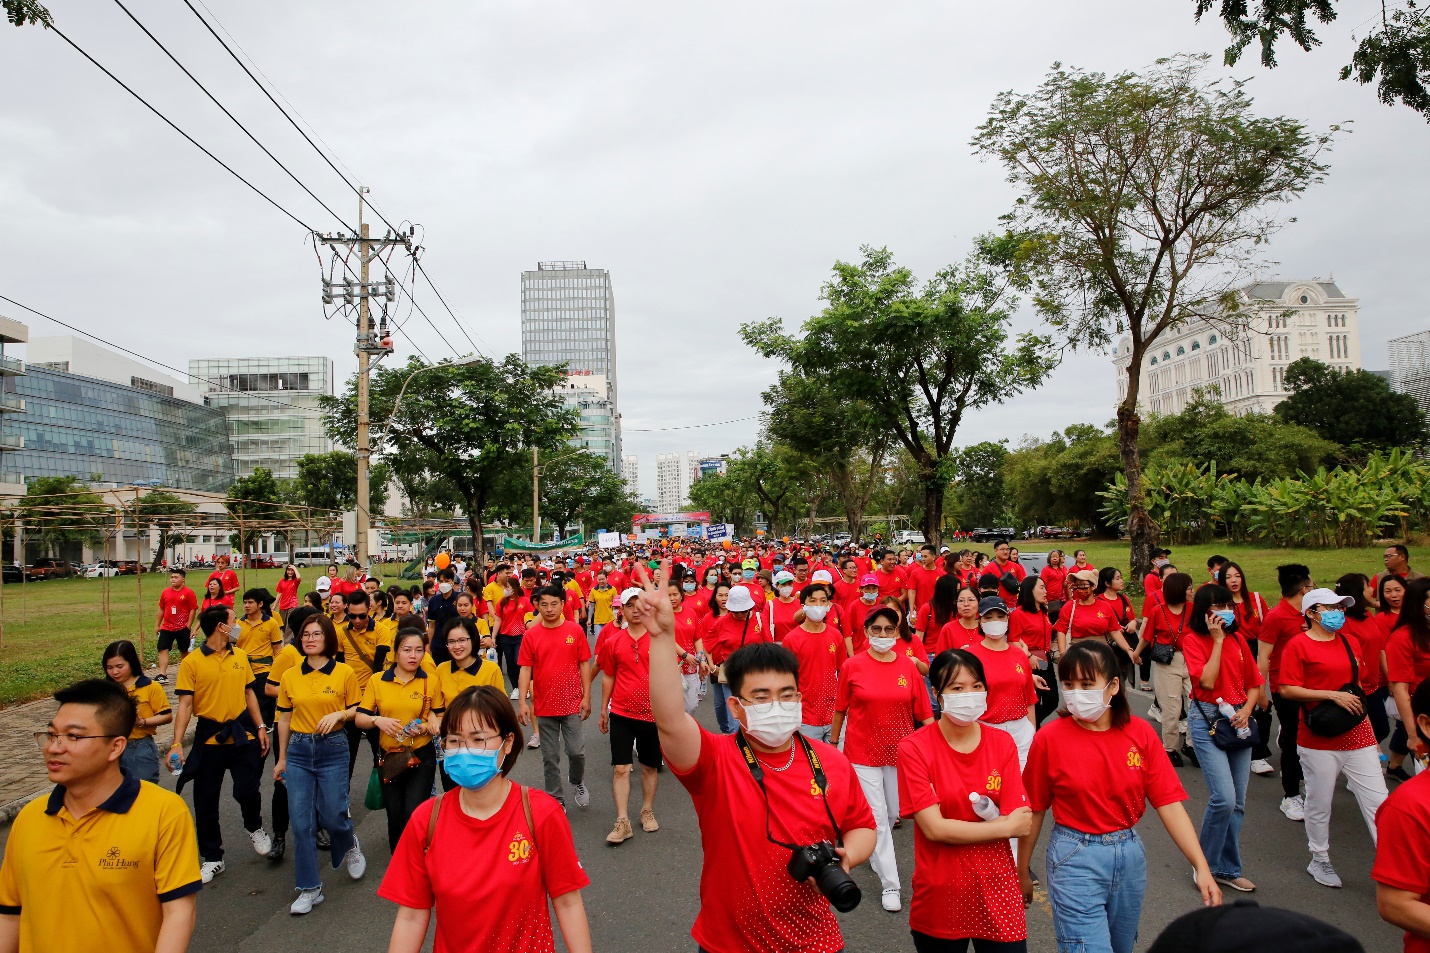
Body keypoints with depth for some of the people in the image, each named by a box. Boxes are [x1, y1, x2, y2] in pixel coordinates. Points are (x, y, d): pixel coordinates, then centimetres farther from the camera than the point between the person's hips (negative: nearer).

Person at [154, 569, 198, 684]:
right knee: (163, 649, -7)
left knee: (184, 650, 10)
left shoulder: (188, 593, -7)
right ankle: (162, 675, -9)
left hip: (183, 628, -4)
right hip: (167, 627, 4)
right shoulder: (165, 592, 7)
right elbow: (161, 610, 15)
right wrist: (157, 625, 13)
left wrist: (188, 626, -11)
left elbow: (193, 610, -7)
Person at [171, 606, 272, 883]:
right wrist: (177, 743, -18)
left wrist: (260, 727, 8)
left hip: (242, 734, 2)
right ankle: (212, 858, 23)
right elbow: (185, 705, -10)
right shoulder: (192, 662, -7)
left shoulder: (240, 656, 6)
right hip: (209, 737, -2)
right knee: (205, 800, 6)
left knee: (247, 791, -4)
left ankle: (254, 827, 29)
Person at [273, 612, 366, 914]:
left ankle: (350, 846, 37)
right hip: (299, 750, 3)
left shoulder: (345, 673, -5)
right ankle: (309, 888, 16)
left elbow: (356, 711, 4)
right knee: (302, 823, 2)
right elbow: (284, 719, 11)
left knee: (332, 817, 1)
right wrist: (281, 759, 12)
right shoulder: (289, 676, 3)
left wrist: (338, 714, -17)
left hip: (333, 750, -2)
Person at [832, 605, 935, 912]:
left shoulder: (908, 666, -5)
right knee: (878, 818, 0)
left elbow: (923, 712, -2)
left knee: (893, 813, 16)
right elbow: (840, 709, 2)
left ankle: (875, 852, 47)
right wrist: (833, 743, 8)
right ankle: (890, 884, 14)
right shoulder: (852, 666, -9)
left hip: (899, 751, 3)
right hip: (863, 753, -2)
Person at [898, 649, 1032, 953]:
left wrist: (957, 829, -20)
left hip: (997, 892, 2)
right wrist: (1006, 826, -11)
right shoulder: (914, 748, -13)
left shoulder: (1002, 743, -2)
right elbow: (934, 828, -17)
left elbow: (1020, 821, -7)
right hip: (940, 895, -2)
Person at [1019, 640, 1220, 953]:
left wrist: (1201, 867, -15)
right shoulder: (1050, 738, -13)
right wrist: (1022, 871, 3)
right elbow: (1034, 812, -5)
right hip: (1075, 860, -4)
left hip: (1130, 856, 4)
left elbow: (1170, 804, -6)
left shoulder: (1141, 734, -5)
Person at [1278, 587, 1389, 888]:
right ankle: (1319, 861, 26)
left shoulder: (1350, 642, 10)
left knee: (1377, 801, 0)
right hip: (1319, 739, -5)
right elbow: (1287, 690, -14)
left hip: (1358, 736, 5)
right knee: (1319, 804, 8)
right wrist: (1332, 695, -19)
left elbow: (1357, 684, 21)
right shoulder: (1298, 645, -8)